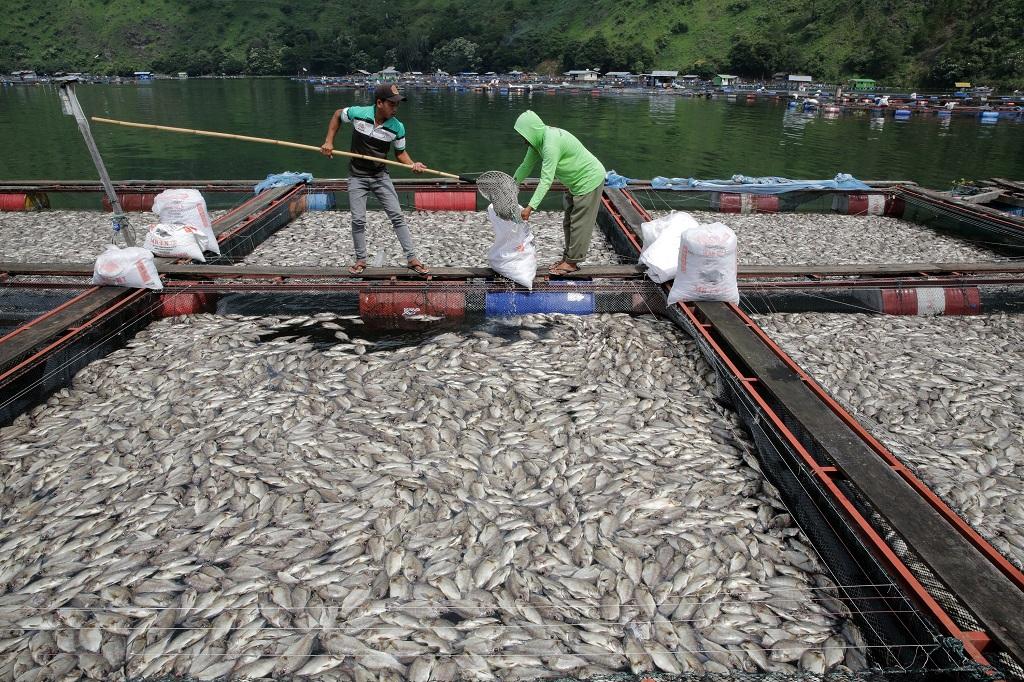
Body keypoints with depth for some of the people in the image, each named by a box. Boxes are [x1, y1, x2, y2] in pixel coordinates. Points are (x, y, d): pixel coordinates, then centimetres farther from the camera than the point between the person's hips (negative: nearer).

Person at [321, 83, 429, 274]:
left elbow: (400, 152, 0)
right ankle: (360, 260, 18)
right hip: (357, 177, 0)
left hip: (381, 176, 0)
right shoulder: (357, 113, -15)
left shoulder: (397, 127, -14)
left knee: (397, 216, -3)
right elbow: (337, 115, 6)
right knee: (358, 220, 1)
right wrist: (329, 141, -1)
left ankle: (412, 259, 4)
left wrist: (412, 164, -20)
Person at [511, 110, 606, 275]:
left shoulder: (551, 144, -31)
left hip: (589, 180, -10)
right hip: (577, 181, 10)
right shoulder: (539, 140, -1)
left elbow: (546, 180, -36)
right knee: (569, 222, 15)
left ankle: (572, 262, 4)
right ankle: (568, 257, 23)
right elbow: (526, 165, 8)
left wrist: (530, 207, -38)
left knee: (579, 223, -4)